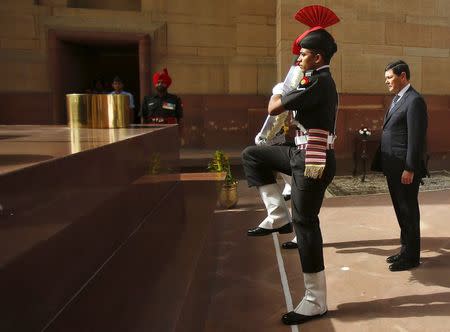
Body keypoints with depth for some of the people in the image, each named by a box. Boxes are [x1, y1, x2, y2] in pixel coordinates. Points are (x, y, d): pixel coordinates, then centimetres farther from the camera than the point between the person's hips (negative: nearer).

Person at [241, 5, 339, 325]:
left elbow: (274, 108, -15)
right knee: (252, 155, 12)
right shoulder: (322, 81, 14)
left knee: (305, 225, -4)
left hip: (313, 161, -10)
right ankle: (278, 218, 12)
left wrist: (278, 91, 5)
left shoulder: (319, 83, -18)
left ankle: (315, 302, 11)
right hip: (303, 154, 10)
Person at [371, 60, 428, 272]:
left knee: (408, 210, 3)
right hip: (393, 167, 9)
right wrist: (384, 164, 14)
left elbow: (416, 138, -19)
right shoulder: (397, 99, 15)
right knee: (400, 209, 17)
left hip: (405, 168, -9)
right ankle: (406, 249, 31)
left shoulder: (414, 101, -13)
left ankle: (411, 256, 17)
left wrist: (410, 169, -20)